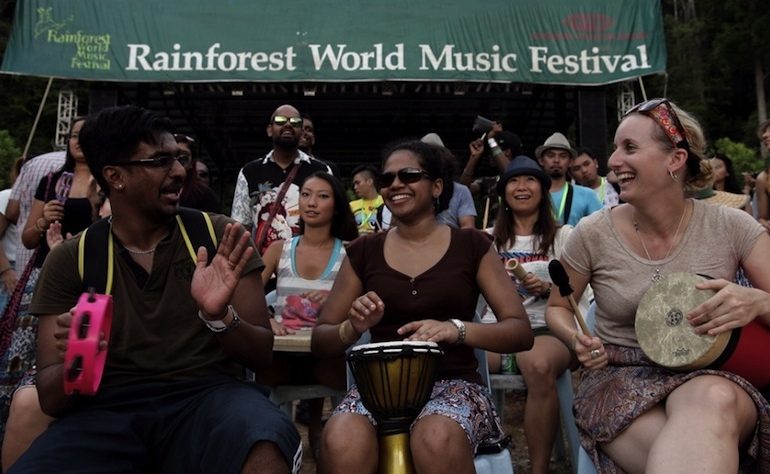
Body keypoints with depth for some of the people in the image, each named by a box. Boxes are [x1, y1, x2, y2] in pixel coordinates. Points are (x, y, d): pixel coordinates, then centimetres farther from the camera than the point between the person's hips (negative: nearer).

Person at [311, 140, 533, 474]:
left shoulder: (471, 245, 4)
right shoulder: (364, 251, 9)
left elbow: (521, 331, -1)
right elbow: (320, 342, 11)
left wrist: (457, 329, -20)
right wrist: (353, 328, -13)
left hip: (452, 383, -1)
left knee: (437, 441, -36)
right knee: (341, 443, -32)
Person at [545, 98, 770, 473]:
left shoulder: (731, 227, -3)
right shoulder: (593, 234, -3)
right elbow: (558, 307, 11)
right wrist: (576, 340, -11)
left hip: (710, 376, 2)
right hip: (619, 379, -1)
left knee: (714, 400, -37)